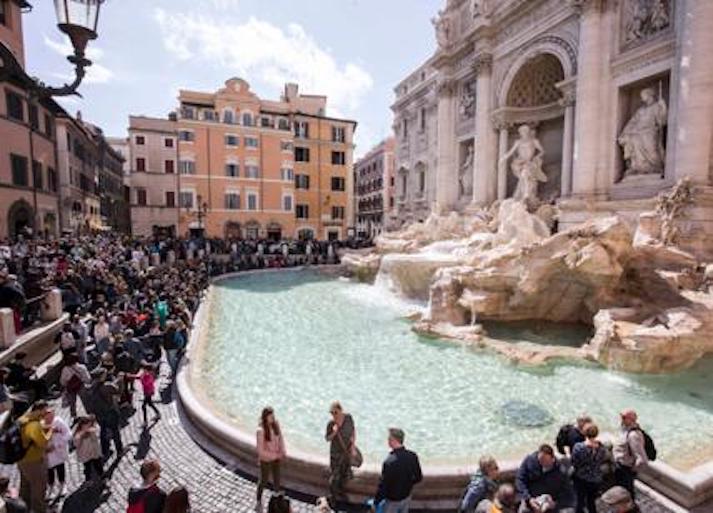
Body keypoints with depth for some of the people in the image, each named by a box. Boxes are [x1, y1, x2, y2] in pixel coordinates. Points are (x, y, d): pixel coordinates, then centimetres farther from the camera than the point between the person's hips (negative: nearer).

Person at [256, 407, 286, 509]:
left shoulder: (276, 424, -17)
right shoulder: (261, 431, -33)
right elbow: (261, 451, -25)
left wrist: (283, 452, -10)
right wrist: (275, 455, -20)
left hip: (276, 458, 4)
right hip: (266, 460, -4)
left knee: (277, 478, 22)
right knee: (263, 480, 19)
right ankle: (259, 501, 46)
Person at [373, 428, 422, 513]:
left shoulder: (389, 461, -32)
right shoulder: (412, 456, -14)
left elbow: (383, 484, -24)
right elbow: (418, 478, -1)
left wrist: (376, 502, -9)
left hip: (392, 501, -5)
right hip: (407, 498, 5)